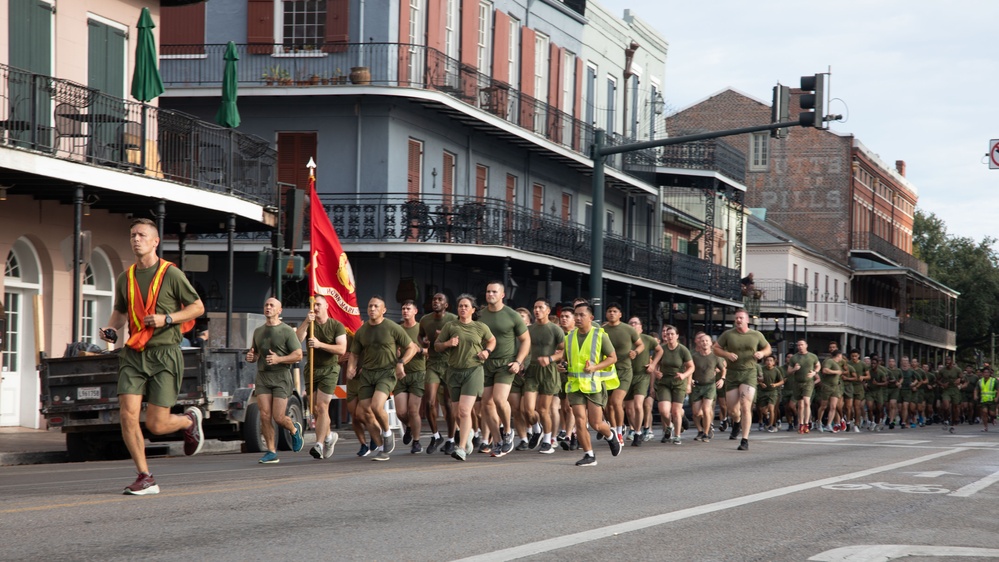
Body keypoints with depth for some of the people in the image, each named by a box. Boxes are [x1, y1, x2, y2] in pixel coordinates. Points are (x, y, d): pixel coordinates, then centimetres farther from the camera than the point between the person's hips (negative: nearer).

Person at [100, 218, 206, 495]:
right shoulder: (125, 278, 11)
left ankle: (189, 419, 30)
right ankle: (145, 478, -2)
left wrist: (166, 319, -13)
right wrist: (111, 328, 4)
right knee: (128, 415, -12)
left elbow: (198, 307, 2)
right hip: (133, 355, 4)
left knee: (156, 425, -5)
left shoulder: (171, 274, -3)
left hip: (164, 354, -4)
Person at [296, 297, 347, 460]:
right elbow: (297, 340, -11)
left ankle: (319, 445, -13)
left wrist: (320, 344, -21)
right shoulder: (308, 324, 8)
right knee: (315, 408, 7)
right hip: (312, 369, 4)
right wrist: (306, 322, -24)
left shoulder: (337, 326, -1)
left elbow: (342, 349, -12)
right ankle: (329, 436, 29)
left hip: (329, 369, -4)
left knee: (322, 406, -13)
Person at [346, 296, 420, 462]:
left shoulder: (393, 328, -4)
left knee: (376, 406, -24)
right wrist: (350, 368, -2)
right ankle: (380, 448, 11)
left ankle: (387, 433, 6)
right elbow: (354, 354, 18)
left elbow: (412, 348, 2)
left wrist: (401, 363, -13)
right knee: (365, 411, -2)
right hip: (367, 373, 5)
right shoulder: (361, 331, 9)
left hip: (387, 373, -5)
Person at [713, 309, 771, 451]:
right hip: (732, 374, 1)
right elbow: (716, 348, 7)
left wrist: (762, 353, -5)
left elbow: (767, 348, 18)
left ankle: (745, 440, -12)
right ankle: (737, 423, 42)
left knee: (745, 407, -16)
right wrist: (726, 354, -13)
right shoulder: (728, 334, 3)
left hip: (749, 373, -1)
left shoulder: (756, 335, 5)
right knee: (732, 410, 5)